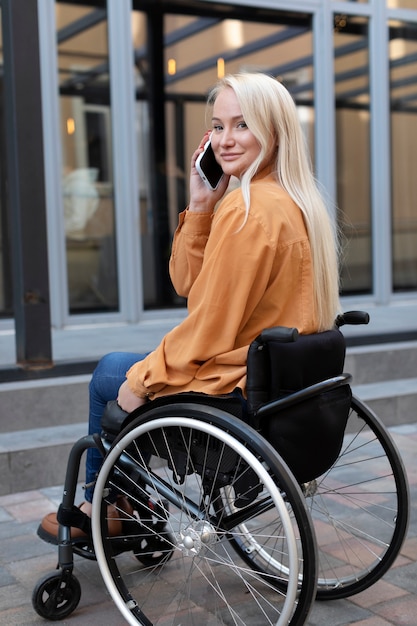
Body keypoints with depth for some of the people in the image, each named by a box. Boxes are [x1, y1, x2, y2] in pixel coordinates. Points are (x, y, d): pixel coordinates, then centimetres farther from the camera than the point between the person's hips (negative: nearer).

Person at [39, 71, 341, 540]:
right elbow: (188, 284, 7)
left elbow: (209, 328, -22)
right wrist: (200, 207, -3)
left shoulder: (246, 209, -24)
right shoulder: (295, 202, 7)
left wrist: (143, 378, -8)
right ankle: (118, 505, 36)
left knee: (110, 373, 12)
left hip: (237, 390, -9)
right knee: (125, 366, 26)